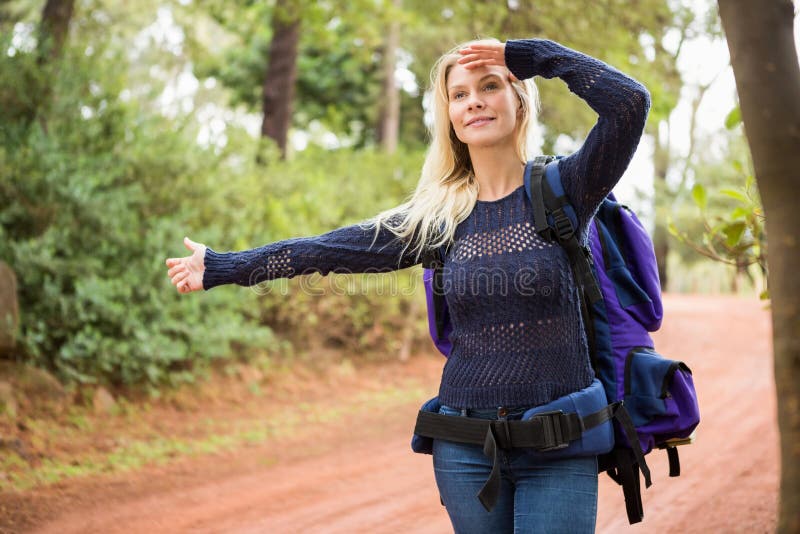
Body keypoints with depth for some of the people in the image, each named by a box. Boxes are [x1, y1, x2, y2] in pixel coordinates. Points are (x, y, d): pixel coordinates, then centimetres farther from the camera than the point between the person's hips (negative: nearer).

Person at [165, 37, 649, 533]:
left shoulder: (562, 189, -3)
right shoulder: (439, 215, 5)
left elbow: (630, 100, -17)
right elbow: (334, 248, 6)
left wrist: (527, 55, -10)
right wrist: (222, 267, 7)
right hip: (466, 445, 3)